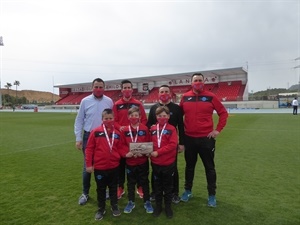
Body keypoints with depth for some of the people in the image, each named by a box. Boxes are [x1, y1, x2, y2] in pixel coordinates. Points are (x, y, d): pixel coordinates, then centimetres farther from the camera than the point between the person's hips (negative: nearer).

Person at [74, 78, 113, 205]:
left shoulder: (109, 101, -1)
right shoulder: (85, 101, -3)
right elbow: (79, 121, 1)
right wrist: (78, 138, -3)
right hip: (89, 136, -1)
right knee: (87, 165, 7)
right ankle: (85, 193, 25)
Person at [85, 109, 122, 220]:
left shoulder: (117, 133, -2)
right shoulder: (96, 132, -11)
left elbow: (119, 148, 6)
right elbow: (89, 149, -8)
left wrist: (118, 158, -9)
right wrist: (89, 164, -7)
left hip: (114, 166, 2)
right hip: (99, 167, -2)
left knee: (113, 187, 19)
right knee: (101, 189, 16)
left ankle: (114, 206, 38)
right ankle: (101, 209, 34)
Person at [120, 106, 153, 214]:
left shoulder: (145, 129, -5)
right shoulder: (125, 130, -3)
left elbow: (148, 144, -4)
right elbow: (122, 145, -3)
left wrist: (144, 152, -18)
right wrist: (126, 153, -18)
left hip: (143, 161, -1)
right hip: (130, 161, 1)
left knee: (144, 182, 13)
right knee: (131, 182, 16)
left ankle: (147, 202, 29)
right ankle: (131, 202, 33)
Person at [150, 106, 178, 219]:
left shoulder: (172, 129, -9)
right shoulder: (152, 129, 1)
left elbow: (173, 145, -17)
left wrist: (158, 152, -21)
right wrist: (150, 151, -10)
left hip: (168, 163, -3)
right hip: (155, 163, 3)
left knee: (168, 186, 14)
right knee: (157, 185, 17)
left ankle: (168, 206, 31)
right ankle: (158, 205, 33)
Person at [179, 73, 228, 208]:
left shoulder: (210, 97, -3)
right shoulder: (185, 97, 2)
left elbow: (223, 113, 1)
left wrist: (218, 129, -4)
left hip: (206, 138, -2)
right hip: (189, 138, 2)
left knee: (209, 167, 10)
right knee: (189, 166, 16)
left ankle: (212, 195, 26)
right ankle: (188, 191, 34)